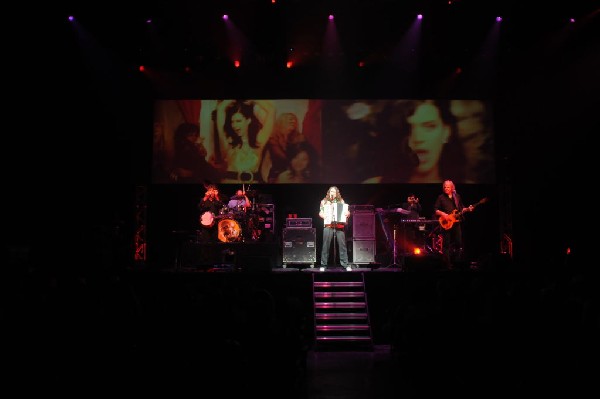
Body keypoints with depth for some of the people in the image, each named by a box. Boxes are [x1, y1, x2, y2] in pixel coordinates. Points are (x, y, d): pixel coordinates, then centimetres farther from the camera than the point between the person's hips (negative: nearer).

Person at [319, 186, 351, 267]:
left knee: (342, 245, -5)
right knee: (326, 245, -4)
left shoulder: (341, 201, 16)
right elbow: (320, 212, 14)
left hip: (339, 226, 1)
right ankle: (323, 264, 2)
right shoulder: (324, 201, 15)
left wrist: (347, 213, -7)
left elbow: (347, 211, 15)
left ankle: (345, 263, -1)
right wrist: (323, 215, -8)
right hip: (328, 226, 0)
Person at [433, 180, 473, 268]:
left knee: (459, 243, 4)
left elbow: (461, 208, 17)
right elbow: (435, 210, -2)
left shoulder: (457, 197, 12)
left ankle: (458, 262, 14)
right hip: (446, 223, -4)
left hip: (456, 222, 4)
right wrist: (443, 214, -17)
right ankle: (448, 264, 0)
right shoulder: (441, 197, 1)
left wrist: (468, 209, -2)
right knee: (446, 244, -4)